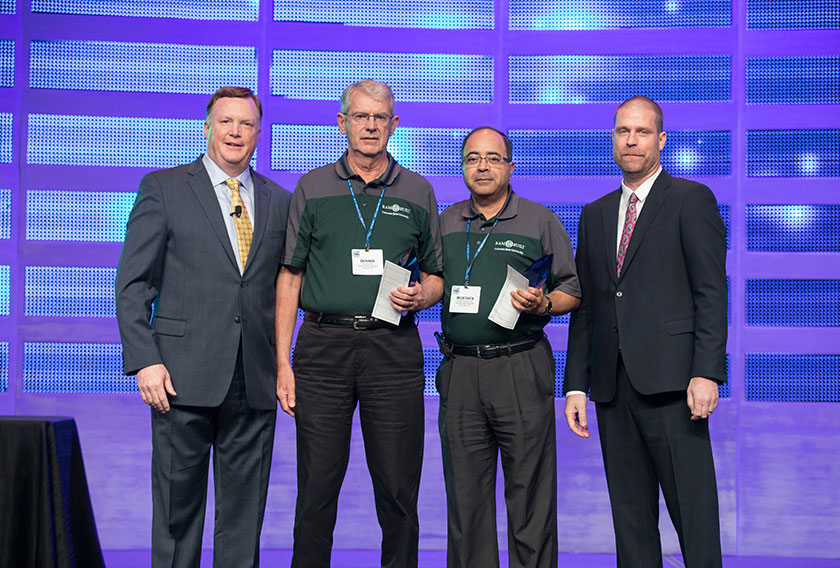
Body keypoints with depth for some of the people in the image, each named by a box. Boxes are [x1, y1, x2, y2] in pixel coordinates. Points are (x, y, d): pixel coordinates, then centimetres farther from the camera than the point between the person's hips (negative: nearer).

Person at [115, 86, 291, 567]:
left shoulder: (280, 201, 13)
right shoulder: (163, 188, 4)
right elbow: (133, 283, 0)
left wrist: (281, 363, 3)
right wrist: (145, 361, -11)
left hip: (255, 382, 3)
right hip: (184, 377, -3)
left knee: (245, 518, 9)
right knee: (177, 510, 5)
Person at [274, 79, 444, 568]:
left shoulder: (418, 193, 11)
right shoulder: (312, 189, 8)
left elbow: (435, 276, 17)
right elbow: (290, 277, 7)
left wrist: (420, 296, -8)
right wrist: (283, 362, 0)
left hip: (394, 349, 1)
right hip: (324, 348, 0)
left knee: (398, 491, 3)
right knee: (316, 489, 2)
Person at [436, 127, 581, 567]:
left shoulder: (540, 221, 6)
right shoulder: (445, 224, 14)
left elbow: (573, 291, 7)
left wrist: (543, 303, -12)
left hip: (522, 370, -3)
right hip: (460, 371, 3)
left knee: (530, 490, -1)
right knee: (465, 494, 8)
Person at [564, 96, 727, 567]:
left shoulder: (691, 200, 2)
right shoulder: (595, 215, 18)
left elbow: (711, 292, -6)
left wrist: (707, 372, -15)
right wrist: (576, 385, 11)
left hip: (670, 381, -5)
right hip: (613, 383, 6)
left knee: (693, 510, -4)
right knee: (630, 515, 10)